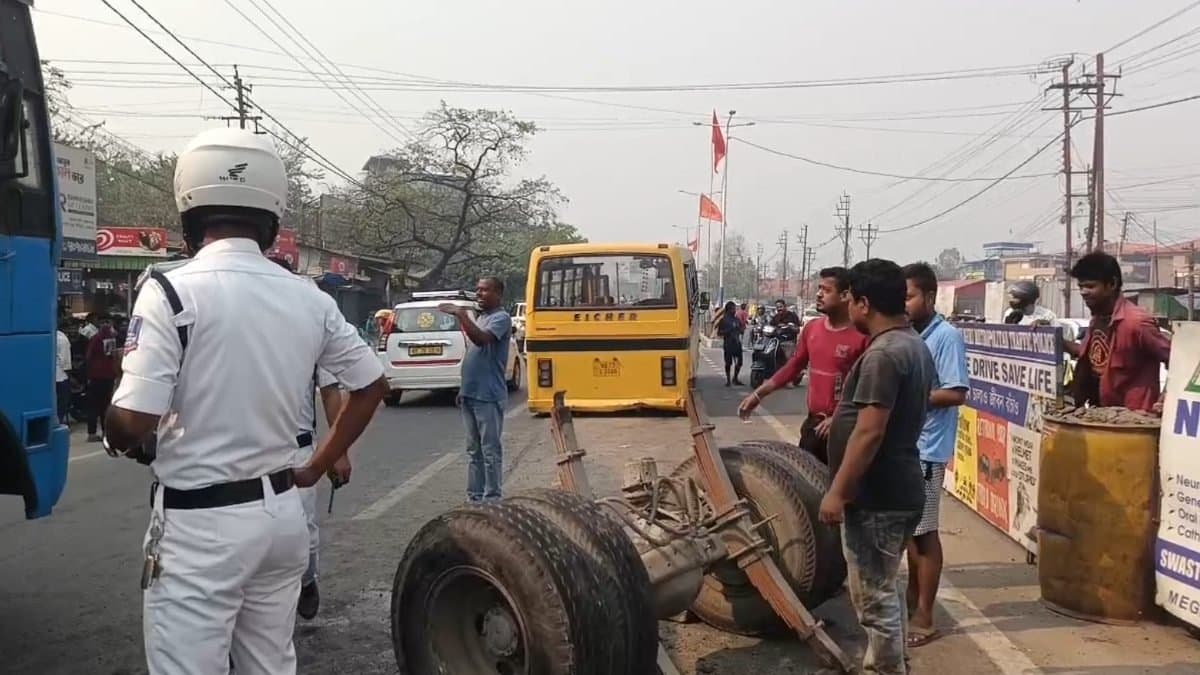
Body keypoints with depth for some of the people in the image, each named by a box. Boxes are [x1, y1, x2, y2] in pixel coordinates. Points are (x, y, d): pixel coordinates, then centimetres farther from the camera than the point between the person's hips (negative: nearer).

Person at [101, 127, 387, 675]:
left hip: (200, 523, -5)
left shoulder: (172, 291, -14)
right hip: (282, 511, 6)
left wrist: (114, 438, 6)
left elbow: (132, 423, -18)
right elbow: (372, 384, 11)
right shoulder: (309, 298, 1)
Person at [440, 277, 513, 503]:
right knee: (474, 450, 14)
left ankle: (491, 500, 5)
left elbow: (481, 339, -29)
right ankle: (474, 497, 21)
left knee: (490, 451, -2)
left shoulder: (501, 318, -10)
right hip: (470, 394, 9)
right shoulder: (479, 318, 18)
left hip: (488, 397, -9)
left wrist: (460, 314, -26)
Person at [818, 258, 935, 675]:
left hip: (875, 496, -11)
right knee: (882, 589, 21)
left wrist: (837, 492, -19)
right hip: (898, 489, 11)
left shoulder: (882, 354, -21)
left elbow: (870, 432, -25)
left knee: (873, 597, 0)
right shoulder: (914, 345, 12)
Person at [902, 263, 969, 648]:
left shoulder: (946, 336, -14)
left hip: (926, 448, -8)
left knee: (924, 532, 0)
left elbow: (957, 393, -20)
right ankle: (913, 596, 33)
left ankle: (924, 618, 10)